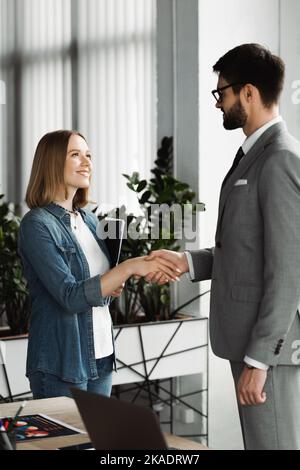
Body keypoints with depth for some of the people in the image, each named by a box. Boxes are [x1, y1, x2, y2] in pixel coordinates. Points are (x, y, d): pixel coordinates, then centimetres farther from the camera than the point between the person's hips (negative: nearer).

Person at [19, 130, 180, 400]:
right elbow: (70, 296, -20)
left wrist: (111, 286, -1)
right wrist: (129, 268, -24)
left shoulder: (89, 219, 9)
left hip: (101, 356, 7)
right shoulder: (37, 224, -13)